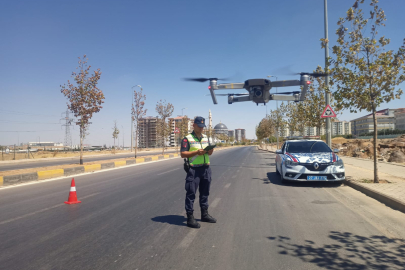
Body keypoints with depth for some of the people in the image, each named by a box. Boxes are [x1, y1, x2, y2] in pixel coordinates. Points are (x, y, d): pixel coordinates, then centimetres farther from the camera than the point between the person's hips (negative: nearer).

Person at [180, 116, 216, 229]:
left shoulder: (206, 138, 15)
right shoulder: (187, 139, -5)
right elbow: (183, 154, -10)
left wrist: (210, 151, -5)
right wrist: (196, 152, -20)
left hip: (206, 168, 6)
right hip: (194, 169, -6)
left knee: (205, 192, 15)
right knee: (191, 194, -2)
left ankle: (204, 214, 28)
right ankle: (190, 217, 5)